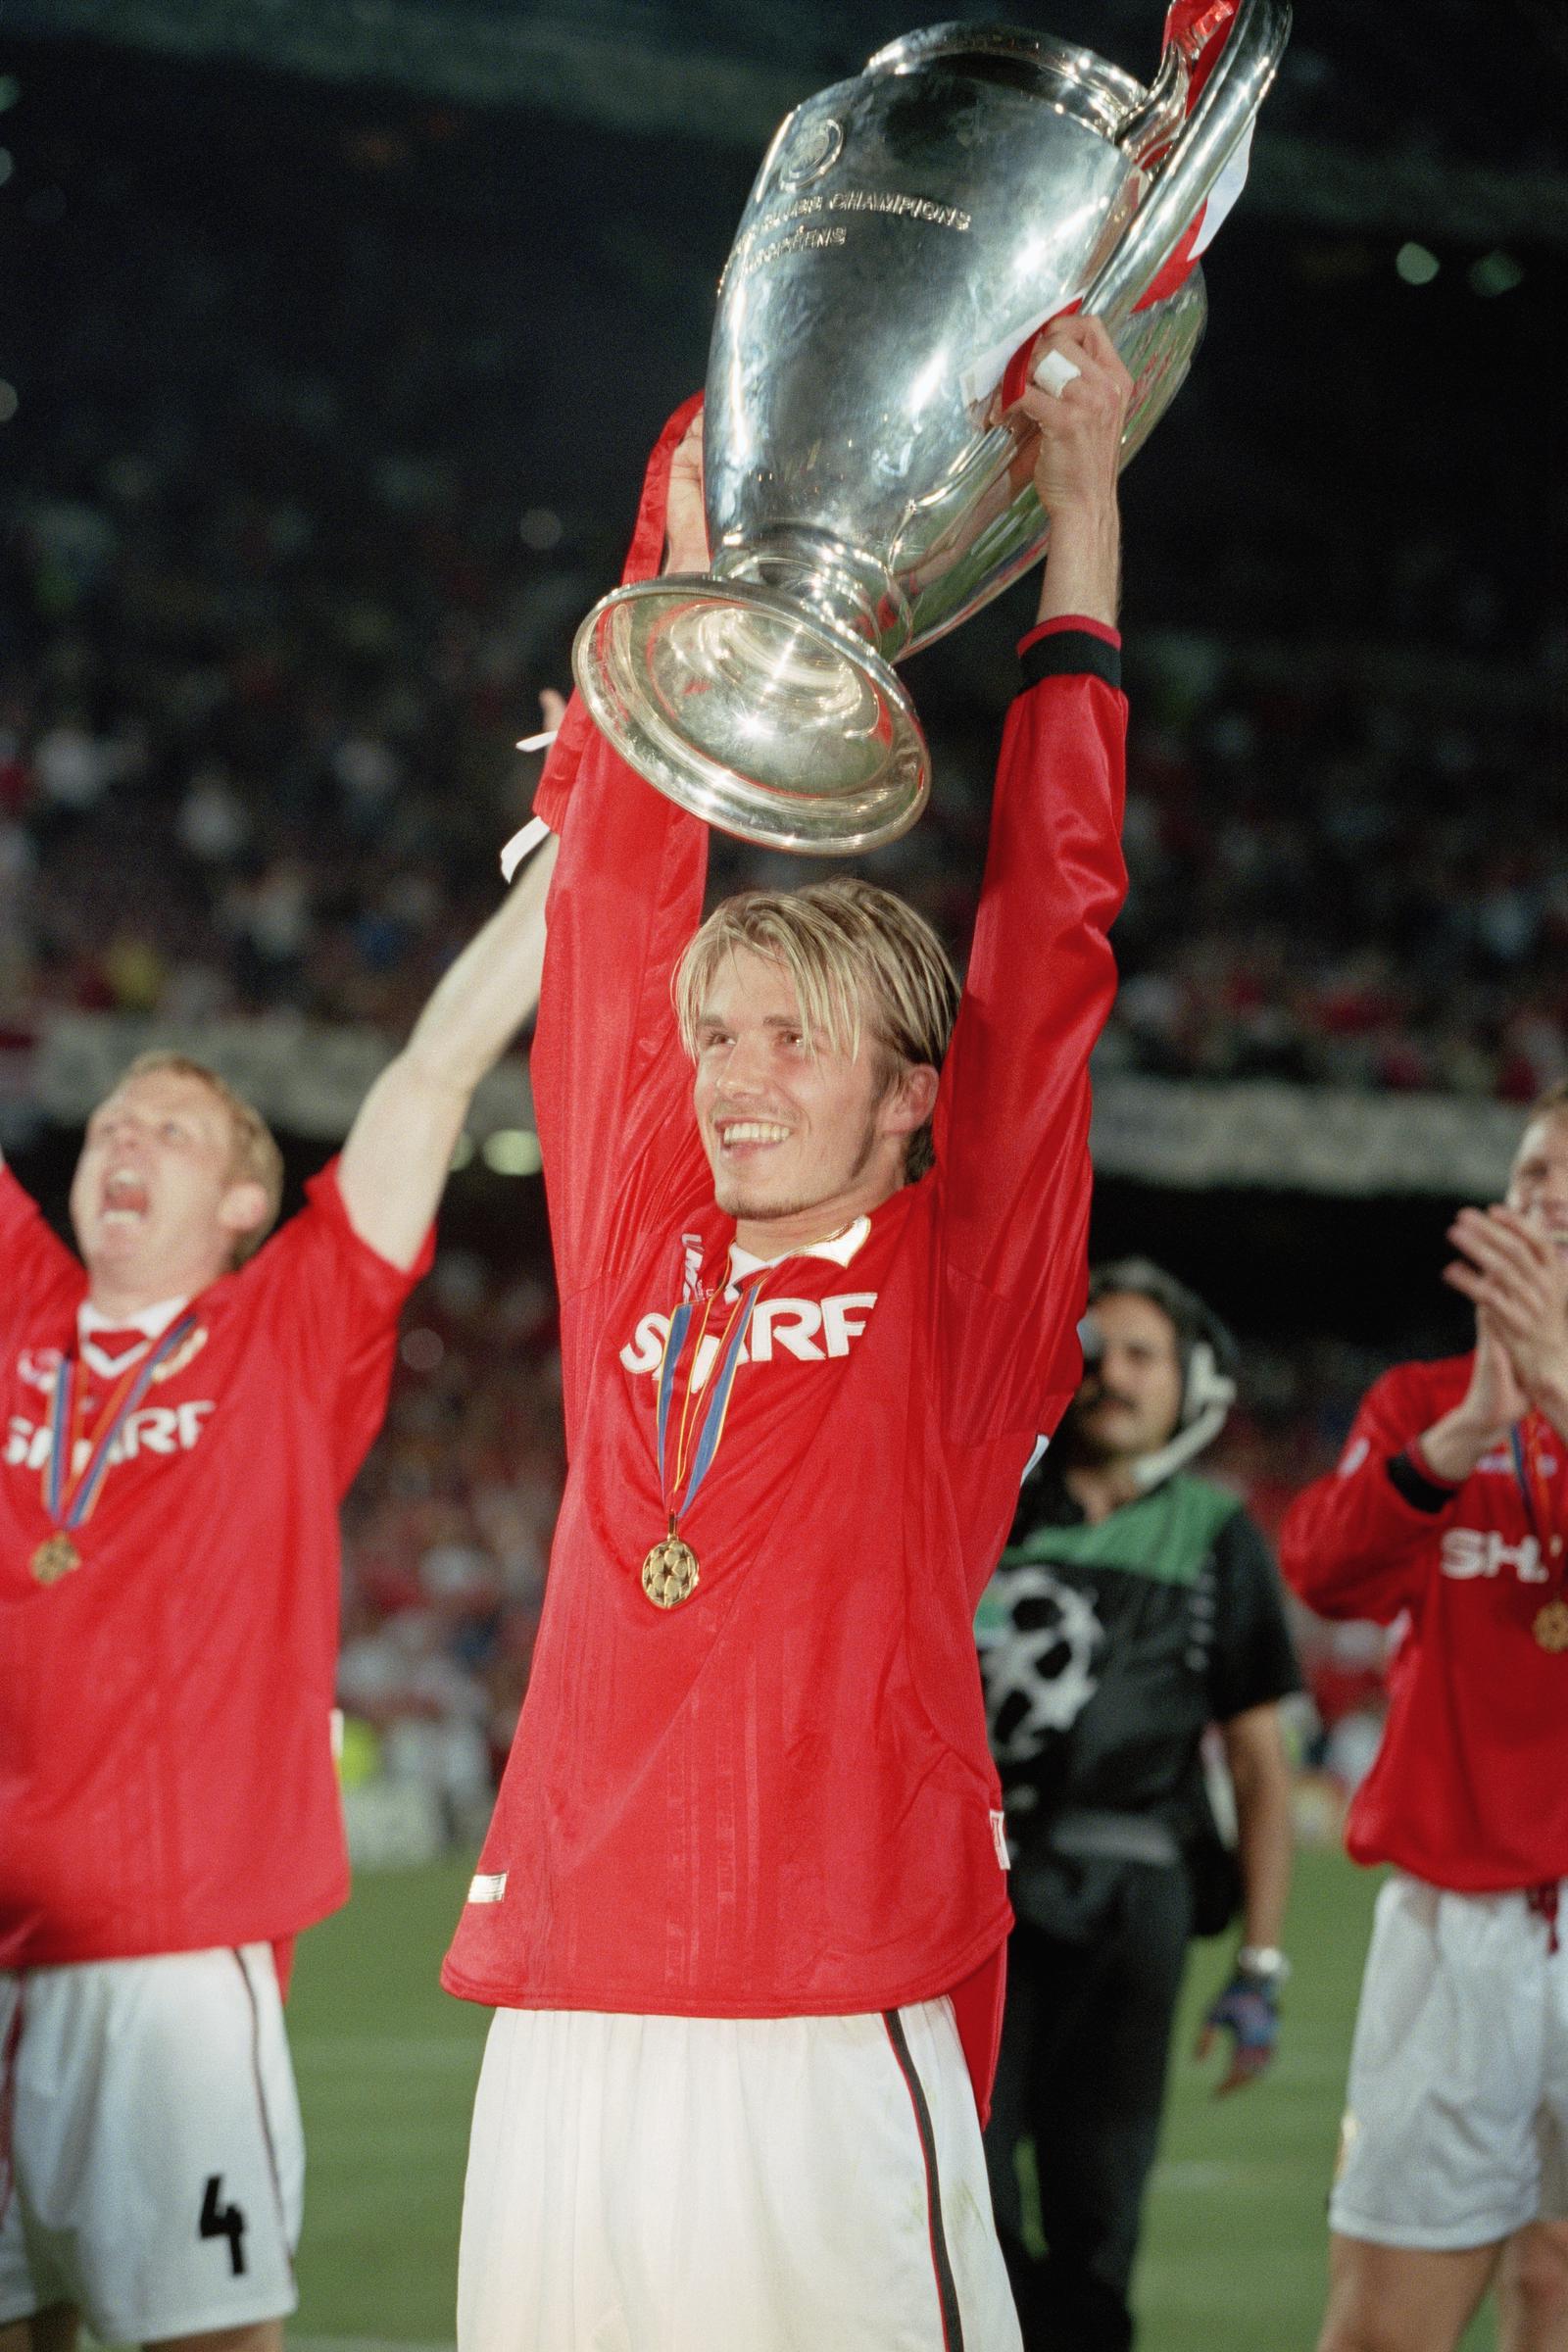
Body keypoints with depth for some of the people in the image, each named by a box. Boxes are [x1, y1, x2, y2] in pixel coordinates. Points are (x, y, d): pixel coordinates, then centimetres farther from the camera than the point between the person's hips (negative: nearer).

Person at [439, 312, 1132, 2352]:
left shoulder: (965, 1286, 4)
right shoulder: (636, 1258, 12)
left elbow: (1050, 927, 4)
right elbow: (617, 907, 13)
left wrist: (1082, 506, 8)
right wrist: (699, 504, 14)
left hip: (838, 2047, -3)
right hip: (564, 2045, 4)